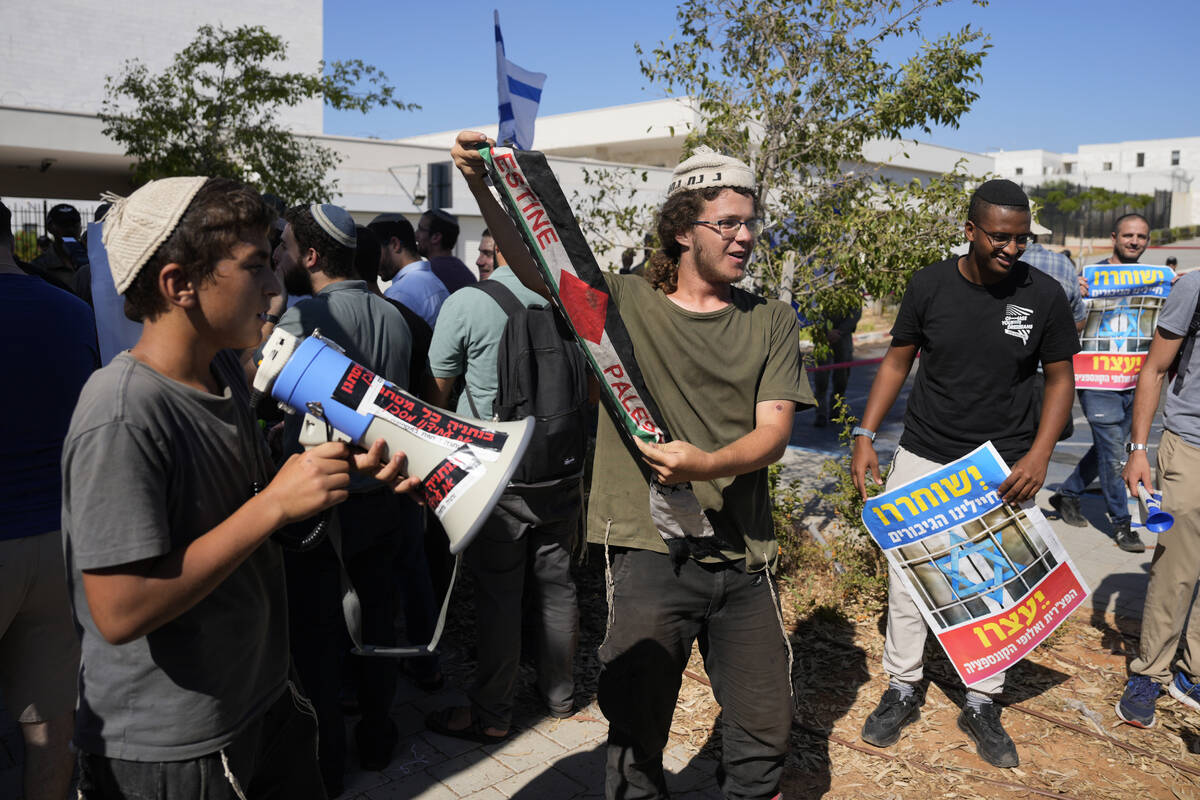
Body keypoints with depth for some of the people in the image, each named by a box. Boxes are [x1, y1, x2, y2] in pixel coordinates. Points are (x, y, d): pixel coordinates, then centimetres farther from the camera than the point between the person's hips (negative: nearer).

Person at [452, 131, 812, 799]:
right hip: (649, 551, -2)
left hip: (744, 556, 2)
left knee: (766, 731, 13)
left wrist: (706, 465, -23)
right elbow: (536, 265, -10)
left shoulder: (772, 322, 5)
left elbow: (774, 432, -4)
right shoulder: (625, 304, 1)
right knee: (637, 732, 11)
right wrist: (482, 187, -25)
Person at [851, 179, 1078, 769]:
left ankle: (981, 704, 28)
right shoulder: (930, 285, -5)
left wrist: (1038, 457, -12)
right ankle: (903, 691, 27)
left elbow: (1060, 378, 1)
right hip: (922, 458, 1)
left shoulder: (1043, 295, -6)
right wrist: (865, 436, -3)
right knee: (905, 576, 7)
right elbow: (897, 361, 4)